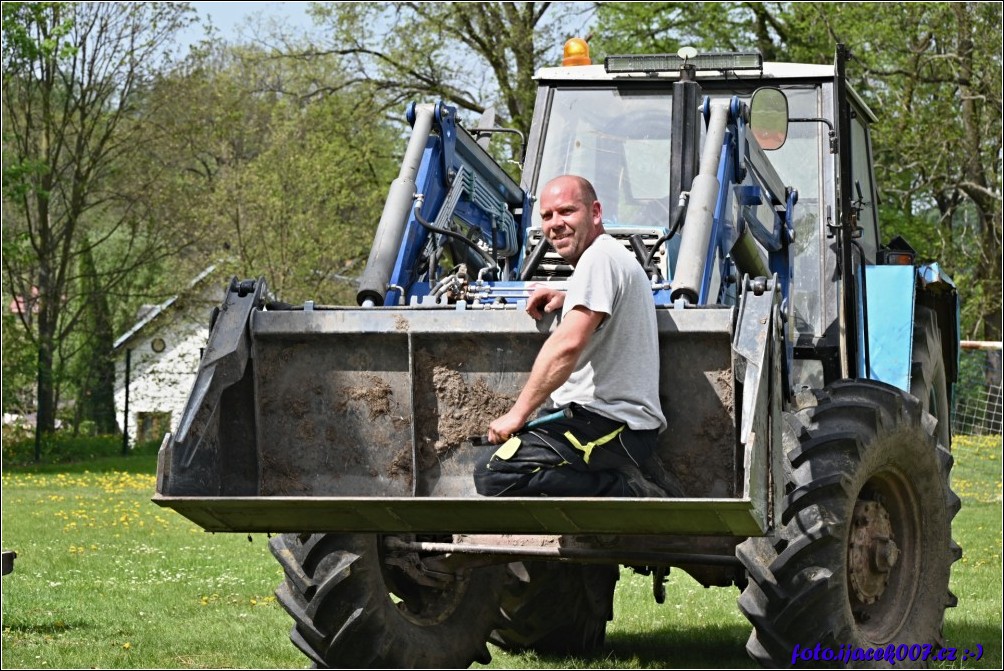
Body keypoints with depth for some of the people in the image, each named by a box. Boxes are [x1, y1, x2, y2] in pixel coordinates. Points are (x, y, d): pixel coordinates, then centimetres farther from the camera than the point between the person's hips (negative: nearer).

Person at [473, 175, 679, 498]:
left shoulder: (599, 257, -12)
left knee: (495, 471, -24)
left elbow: (568, 343, -23)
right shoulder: (618, 255, 21)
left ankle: (629, 492, -16)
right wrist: (567, 299, 26)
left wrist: (517, 413, -19)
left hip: (607, 424, -11)